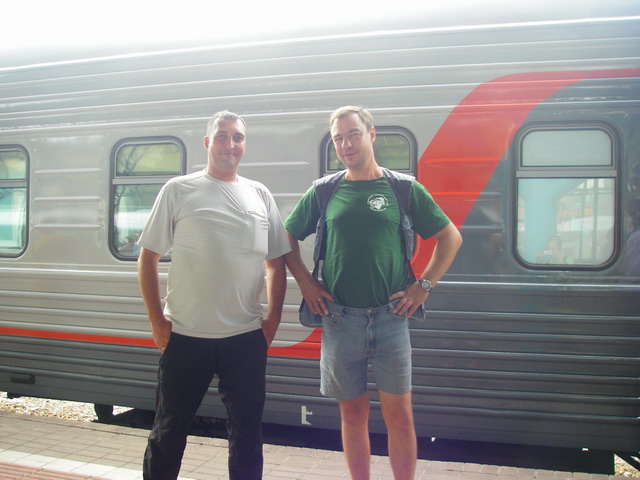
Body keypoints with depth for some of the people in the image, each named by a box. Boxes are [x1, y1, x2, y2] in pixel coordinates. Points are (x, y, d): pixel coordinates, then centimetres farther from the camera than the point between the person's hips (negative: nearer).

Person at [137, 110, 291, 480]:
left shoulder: (260, 195, 8)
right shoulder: (179, 190, 0)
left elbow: (276, 262, 11)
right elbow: (148, 257, 1)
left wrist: (273, 319, 4)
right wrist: (157, 320, -4)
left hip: (247, 338, 2)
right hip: (185, 337, -2)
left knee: (248, 430, 13)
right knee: (170, 429, 12)